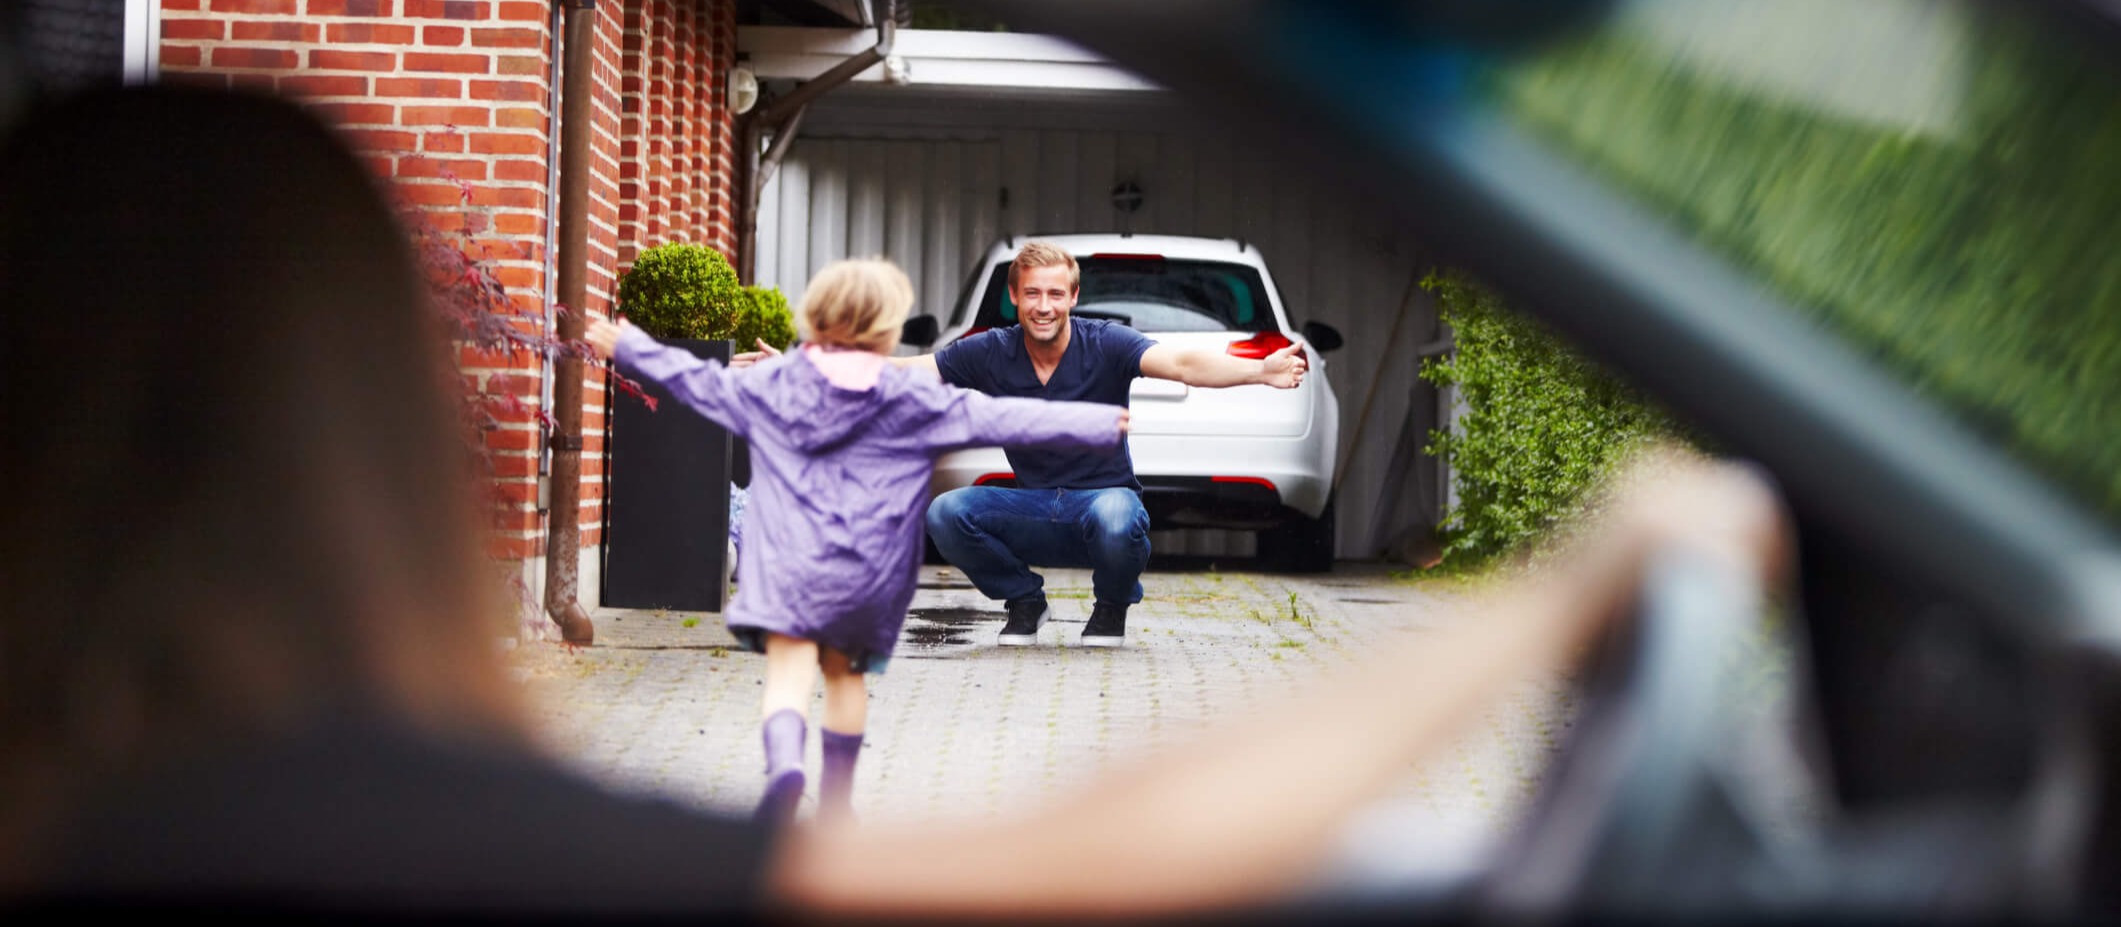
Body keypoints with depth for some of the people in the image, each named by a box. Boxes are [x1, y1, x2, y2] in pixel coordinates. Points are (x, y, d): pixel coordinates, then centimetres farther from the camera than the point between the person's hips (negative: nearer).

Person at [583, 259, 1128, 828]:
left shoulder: (769, 385, 5)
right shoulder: (914, 401, 0)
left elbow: (697, 381, 17)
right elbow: (1003, 419, -2)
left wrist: (627, 347, 34)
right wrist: (1105, 425, 1)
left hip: (789, 562, -1)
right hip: (868, 570, 1)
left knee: (789, 672, -10)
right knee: (844, 673, 18)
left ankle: (784, 763, -39)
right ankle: (835, 803, 26)